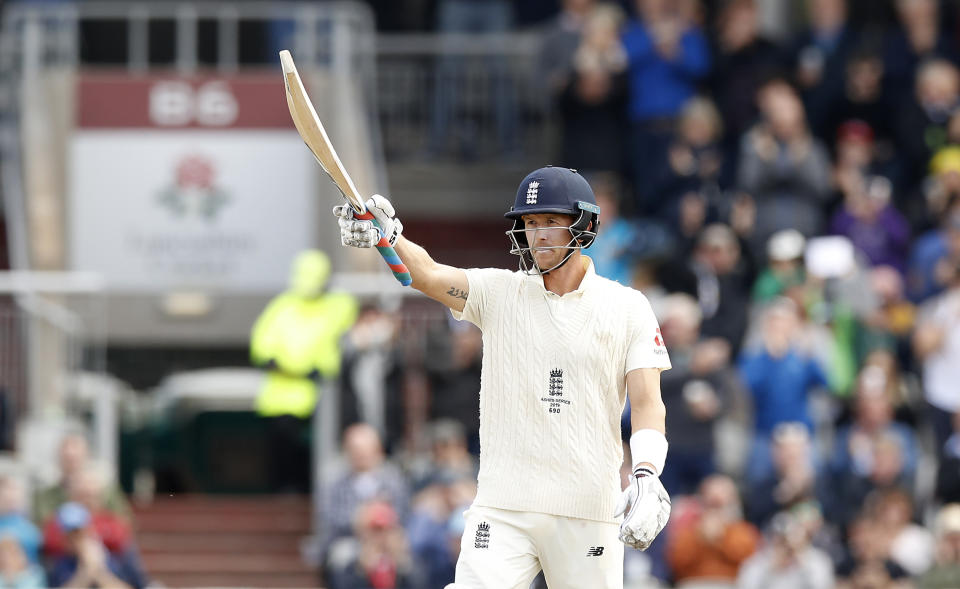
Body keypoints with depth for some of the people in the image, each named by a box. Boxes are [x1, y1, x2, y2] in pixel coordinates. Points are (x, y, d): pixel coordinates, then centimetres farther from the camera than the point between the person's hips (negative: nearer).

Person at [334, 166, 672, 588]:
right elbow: (429, 276, -11)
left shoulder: (627, 308, 5)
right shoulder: (499, 293, 7)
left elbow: (647, 403, -2)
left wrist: (647, 476, -20)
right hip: (502, 507, 0)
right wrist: (388, 235, -32)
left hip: (589, 513, 0)